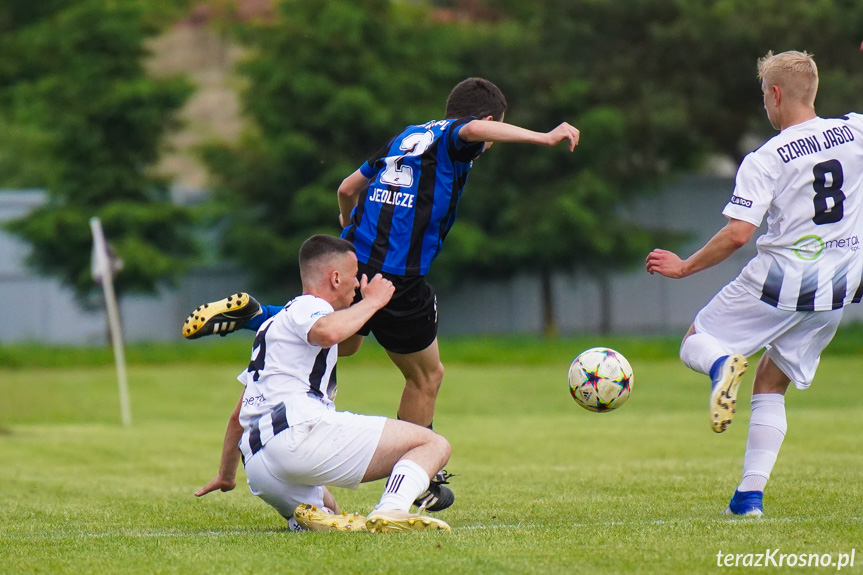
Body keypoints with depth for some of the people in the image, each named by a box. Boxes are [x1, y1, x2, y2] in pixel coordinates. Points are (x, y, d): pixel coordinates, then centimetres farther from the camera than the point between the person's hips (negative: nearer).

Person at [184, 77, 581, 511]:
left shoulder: (407, 136, 21)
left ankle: (249, 314, 13)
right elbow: (473, 129, -26)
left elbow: (348, 188, 27)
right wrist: (543, 137, -31)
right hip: (399, 278, -7)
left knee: (341, 342, 32)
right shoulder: (452, 138, 0)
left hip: (351, 259, 7)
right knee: (427, 377, 12)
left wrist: (349, 225, 48)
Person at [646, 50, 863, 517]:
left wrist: (684, 267, -4)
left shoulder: (765, 160, -12)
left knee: (695, 344, 15)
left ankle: (723, 364, -24)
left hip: (779, 278, -5)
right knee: (770, 384, 17)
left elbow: (737, 233, -17)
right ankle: (751, 493, 5)